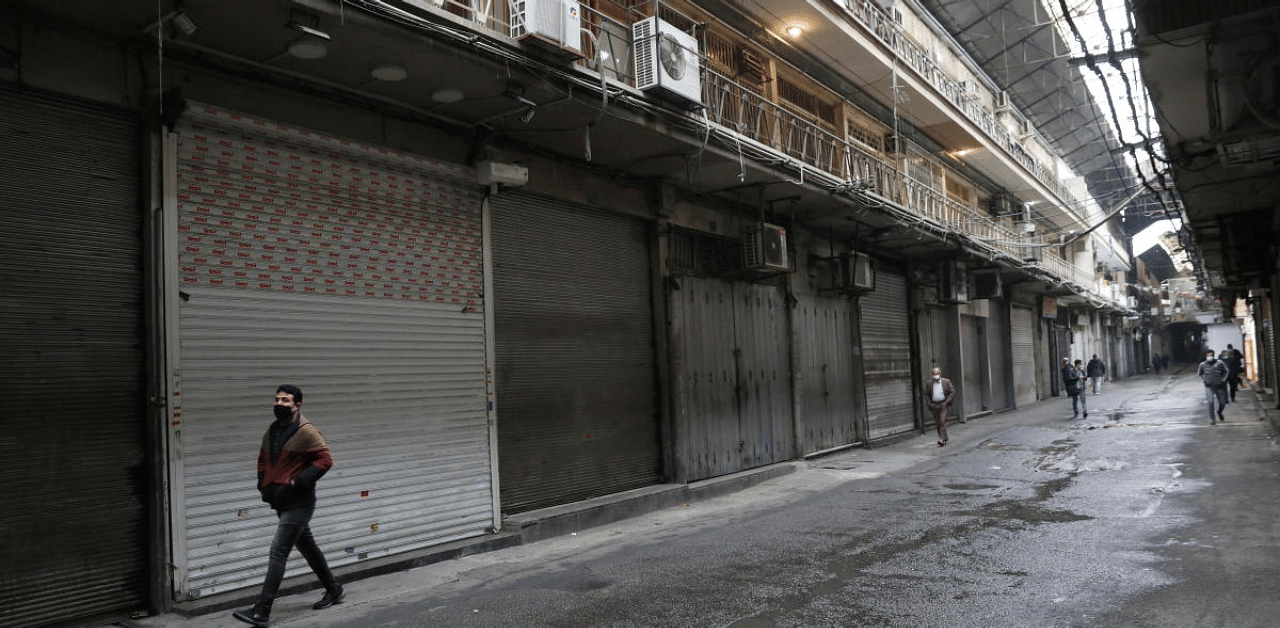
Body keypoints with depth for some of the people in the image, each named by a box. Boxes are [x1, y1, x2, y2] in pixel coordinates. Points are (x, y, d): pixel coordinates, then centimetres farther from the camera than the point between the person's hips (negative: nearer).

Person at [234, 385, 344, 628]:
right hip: (281, 502, 8)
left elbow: (326, 459, -16)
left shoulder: (307, 432, -12)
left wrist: (301, 481, -21)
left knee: (278, 551, -11)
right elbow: (263, 460, 26)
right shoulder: (272, 431, 12)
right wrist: (263, 484, 11)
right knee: (308, 547, 17)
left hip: (298, 503, -8)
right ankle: (335, 591, 32)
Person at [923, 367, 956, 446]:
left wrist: (946, 402, -8)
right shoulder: (928, 383, 5)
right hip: (934, 406, 3)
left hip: (943, 405, -3)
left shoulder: (946, 382, 1)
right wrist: (929, 404, -1)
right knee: (938, 423, 8)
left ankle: (941, 439, -16)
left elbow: (952, 392, 1)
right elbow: (926, 395, 10)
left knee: (942, 421, -14)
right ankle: (945, 438, 22)